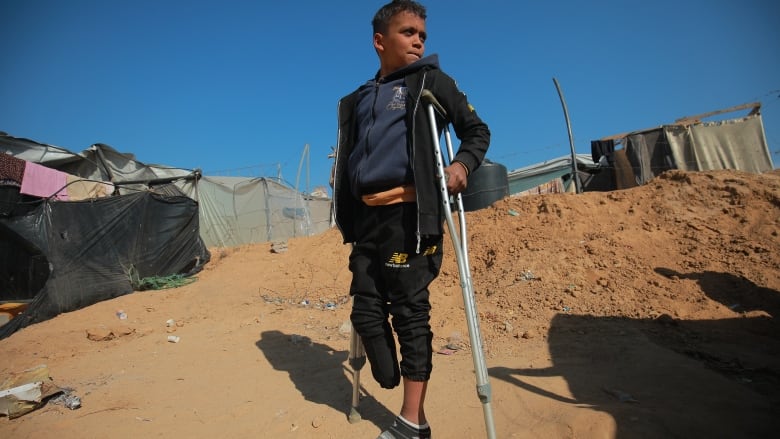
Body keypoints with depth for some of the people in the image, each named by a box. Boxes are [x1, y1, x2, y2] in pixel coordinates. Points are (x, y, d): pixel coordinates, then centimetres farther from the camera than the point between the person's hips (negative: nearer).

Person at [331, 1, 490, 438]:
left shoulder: (431, 81, 9)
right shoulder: (358, 99, 21)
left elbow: (477, 130, 9)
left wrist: (462, 164, -13)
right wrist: (349, 221, 17)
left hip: (408, 214, -5)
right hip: (367, 217, 6)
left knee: (410, 314, -1)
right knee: (366, 311, 7)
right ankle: (394, 387, 29)